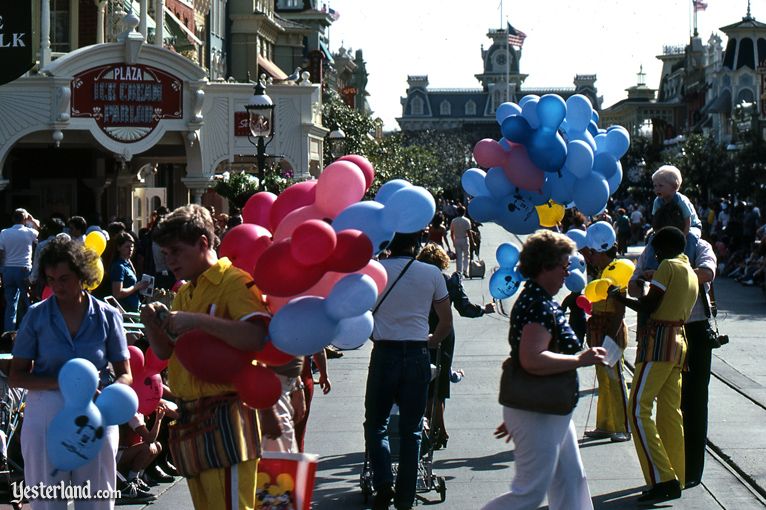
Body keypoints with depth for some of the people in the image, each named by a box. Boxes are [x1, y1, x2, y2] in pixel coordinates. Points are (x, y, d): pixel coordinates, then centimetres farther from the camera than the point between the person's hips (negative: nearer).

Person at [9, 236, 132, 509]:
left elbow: (125, 374, 5)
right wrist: (61, 382, -17)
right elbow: (16, 376, -1)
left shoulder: (107, 317, 2)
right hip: (46, 415, 0)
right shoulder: (36, 316, 1)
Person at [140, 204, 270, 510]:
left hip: (225, 418, -9)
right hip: (190, 416, 9)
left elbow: (257, 338, -25)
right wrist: (152, 324, 0)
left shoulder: (235, 282, -9)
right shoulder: (184, 292, 18)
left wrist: (198, 321, -27)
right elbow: (164, 352, 20)